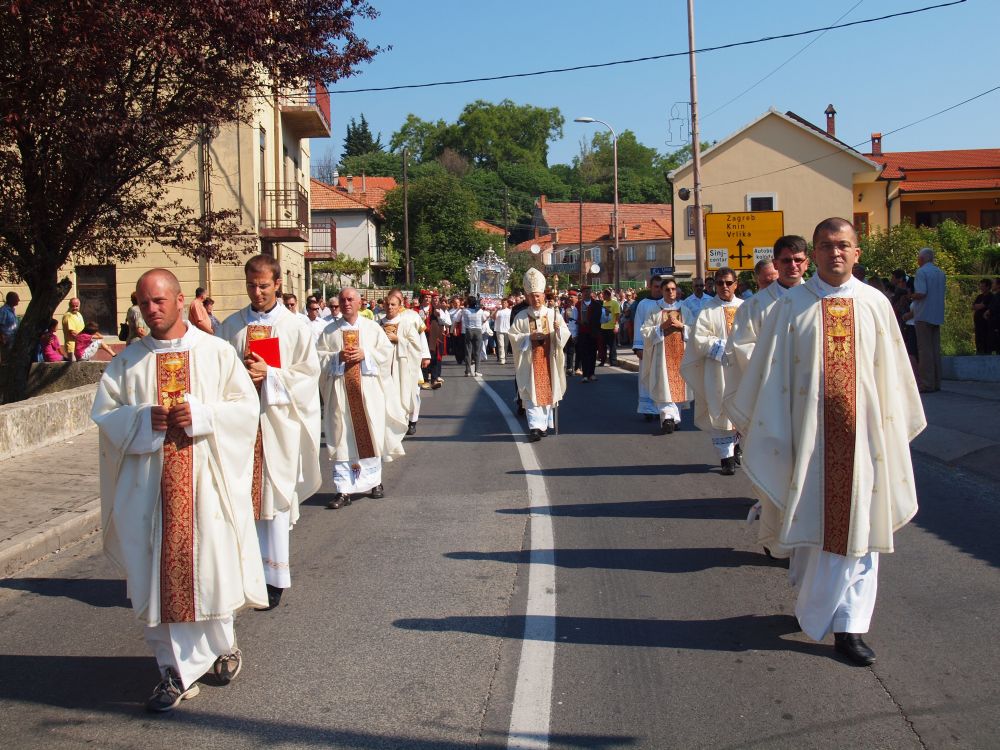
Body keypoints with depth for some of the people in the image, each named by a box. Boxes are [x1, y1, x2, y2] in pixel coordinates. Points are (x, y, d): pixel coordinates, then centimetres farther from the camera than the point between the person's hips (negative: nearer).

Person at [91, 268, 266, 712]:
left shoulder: (216, 352, 2)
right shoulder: (128, 360, 7)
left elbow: (246, 406, -1)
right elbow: (104, 413, 6)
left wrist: (201, 415, -16)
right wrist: (143, 419, -13)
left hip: (206, 479, -1)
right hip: (149, 483, 2)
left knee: (211, 566, 5)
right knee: (159, 574, 1)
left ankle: (223, 646, 30)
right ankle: (177, 670, 11)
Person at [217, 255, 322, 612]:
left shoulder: (296, 326, 2)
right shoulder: (231, 325, 9)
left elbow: (308, 374, -2)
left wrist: (269, 375, -14)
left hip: (279, 423, -2)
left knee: (274, 498, 0)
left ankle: (274, 578, 8)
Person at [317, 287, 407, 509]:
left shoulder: (373, 328, 7)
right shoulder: (330, 331, 7)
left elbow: (386, 351, 1)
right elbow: (319, 355, 4)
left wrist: (365, 354, -13)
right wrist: (338, 357, -13)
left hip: (368, 389, 0)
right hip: (340, 390, 0)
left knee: (371, 435, 5)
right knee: (342, 438, -2)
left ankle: (374, 481, 21)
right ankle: (344, 489, -1)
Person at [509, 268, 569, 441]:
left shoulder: (553, 314, 5)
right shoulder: (521, 316, 2)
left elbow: (566, 334, 2)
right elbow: (513, 336, 0)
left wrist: (558, 330, -19)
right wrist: (530, 337, -14)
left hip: (548, 360, 2)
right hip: (530, 361, -2)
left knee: (547, 391, 7)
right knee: (532, 393, -8)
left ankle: (544, 424, 19)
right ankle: (535, 427, -13)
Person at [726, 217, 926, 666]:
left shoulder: (875, 305, 3)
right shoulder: (791, 307, -1)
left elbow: (891, 374, 6)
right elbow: (769, 372, 0)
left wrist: (893, 427, 6)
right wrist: (770, 433, -1)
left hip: (861, 430, 1)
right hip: (808, 430, -1)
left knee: (856, 525, 3)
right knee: (812, 524, 10)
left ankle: (848, 625, 11)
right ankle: (816, 606, 31)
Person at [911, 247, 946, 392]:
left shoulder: (921, 272, -10)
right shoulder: (940, 273, 14)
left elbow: (921, 293, -20)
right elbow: (942, 293, 19)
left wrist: (911, 296, 0)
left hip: (924, 315, -7)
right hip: (937, 316, 8)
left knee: (925, 349, -6)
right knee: (935, 349, 11)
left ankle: (927, 384, -7)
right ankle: (936, 383, 13)